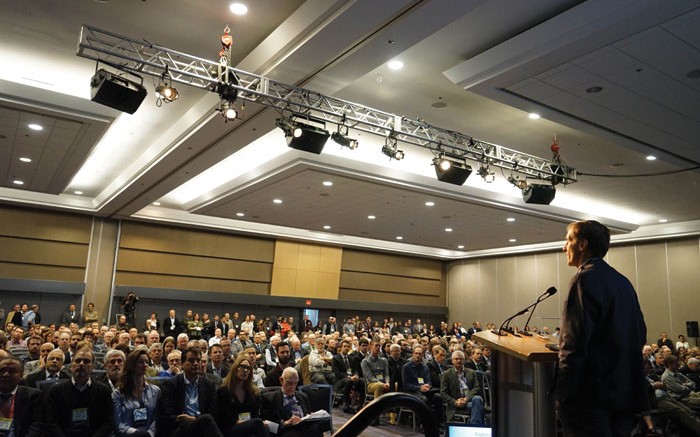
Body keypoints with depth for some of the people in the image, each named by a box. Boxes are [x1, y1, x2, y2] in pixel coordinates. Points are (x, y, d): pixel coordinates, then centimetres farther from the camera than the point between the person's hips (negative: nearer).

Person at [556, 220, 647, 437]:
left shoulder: (585, 279, -15)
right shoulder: (622, 281, 11)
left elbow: (574, 343, -21)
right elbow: (640, 335, 17)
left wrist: (561, 393, -16)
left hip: (590, 394, -9)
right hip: (625, 392, 9)